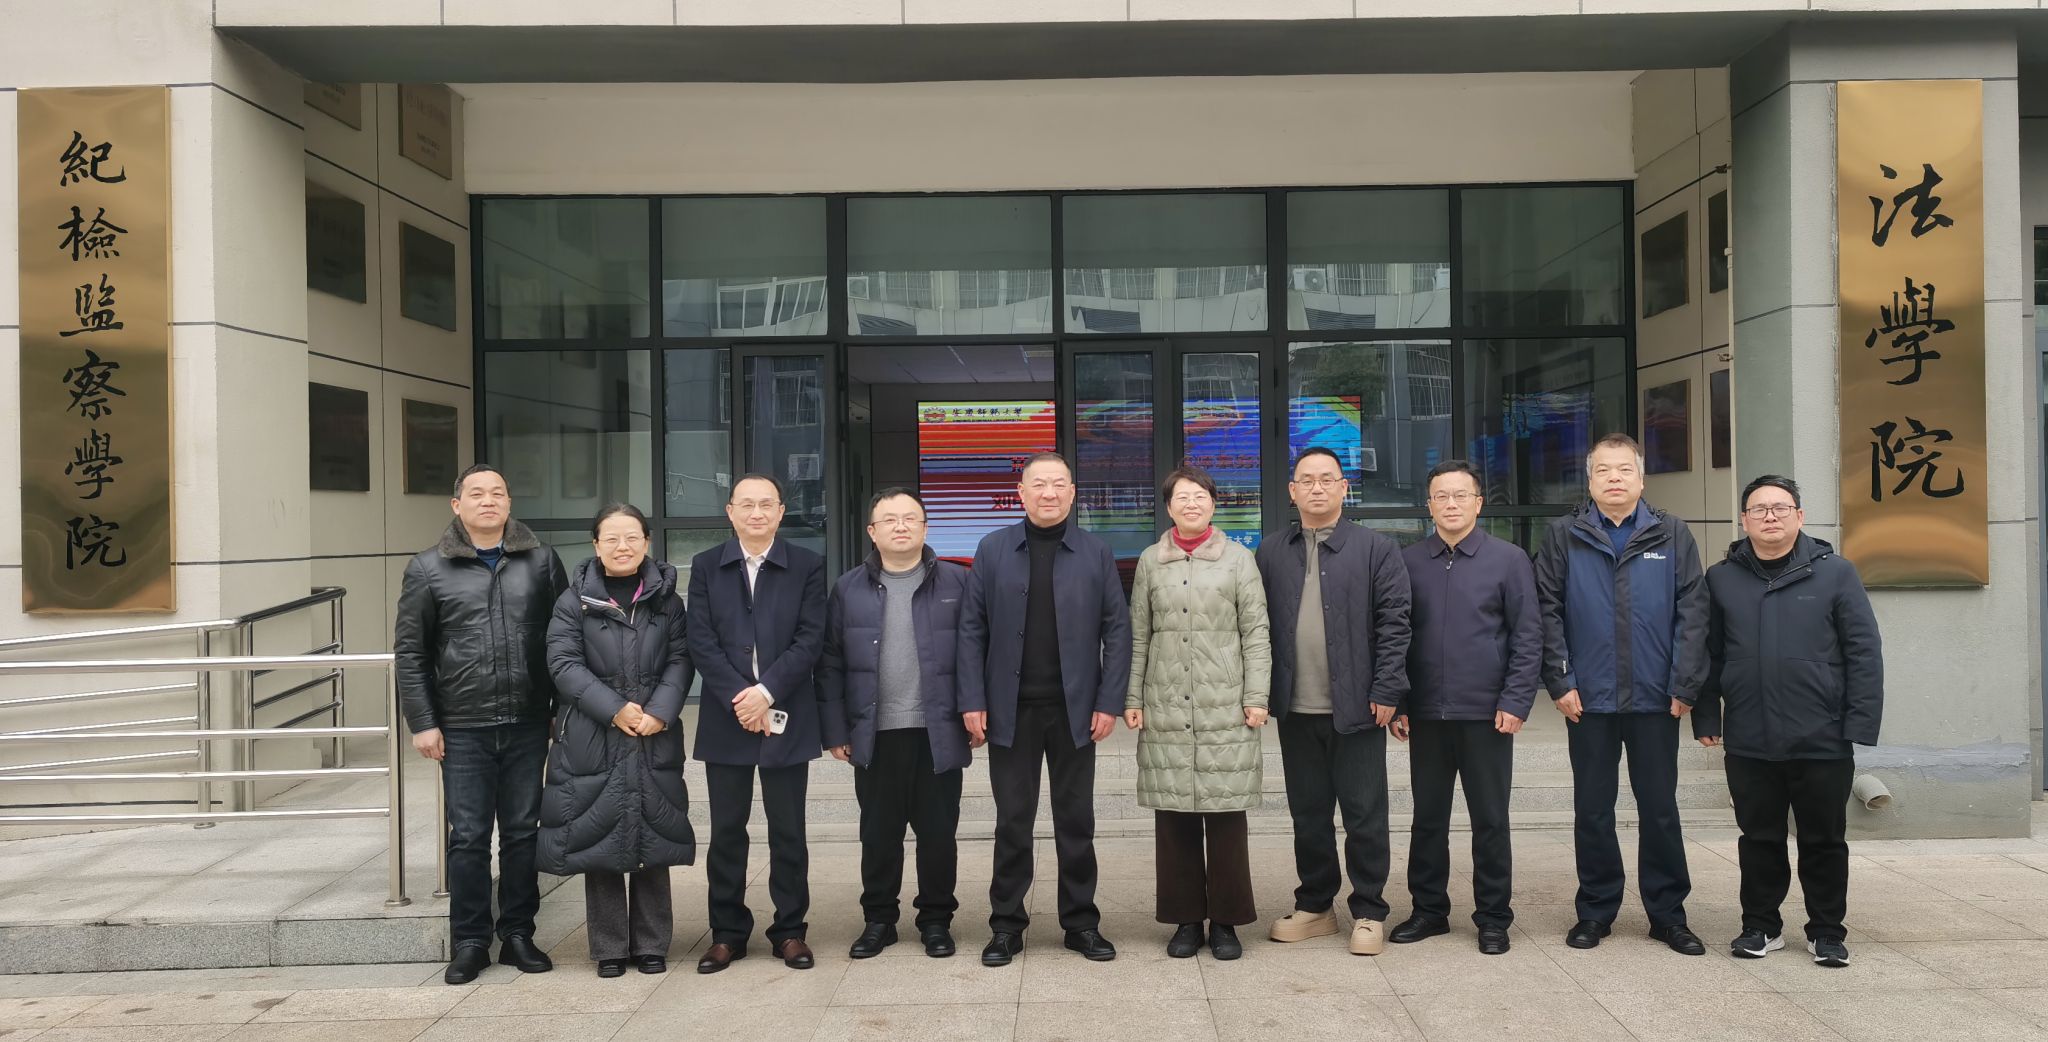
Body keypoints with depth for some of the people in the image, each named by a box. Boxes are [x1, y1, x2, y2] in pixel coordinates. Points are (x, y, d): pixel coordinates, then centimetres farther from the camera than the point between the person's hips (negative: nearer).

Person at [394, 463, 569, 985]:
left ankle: (517, 934, 21)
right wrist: (421, 723, -3)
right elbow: (410, 651, 3)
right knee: (468, 837, 4)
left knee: (523, 832, 9)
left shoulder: (541, 561, 5)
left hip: (528, 724, 1)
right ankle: (470, 941, 17)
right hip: (463, 727, -1)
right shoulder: (428, 569, 2)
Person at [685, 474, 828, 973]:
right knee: (726, 832, 8)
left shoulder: (806, 566, 3)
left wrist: (766, 692, -15)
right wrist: (739, 698, -12)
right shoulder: (706, 566, 6)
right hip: (725, 720, 1)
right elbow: (701, 642, -1)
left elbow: (810, 640, -4)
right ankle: (727, 932, 19)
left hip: (786, 718, -1)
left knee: (788, 832, 6)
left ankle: (790, 929, 18)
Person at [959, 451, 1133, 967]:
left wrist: (1109, 702, -6)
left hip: (1074, 708, 0)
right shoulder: (992, 549, 3)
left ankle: (1081, 921, 21)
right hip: (1010, 708, 0)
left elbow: (1117, 630, 1)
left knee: (1076, 819, 9)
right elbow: (973, 629, 2)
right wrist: (972, 700, -4)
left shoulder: (1097, 554, 3)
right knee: (1012, 820, 7)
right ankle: (1006, 924, 18)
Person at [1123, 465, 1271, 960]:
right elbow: (1138, 636, 10)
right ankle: (1186, 919, 16)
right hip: (1166, 708, 2)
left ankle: (1225, 920, 14)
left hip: (1226, 707, -1)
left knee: (1227, 817, 1)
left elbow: (1255, 633, 3)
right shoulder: (1151, 561, 9)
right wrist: (1132, 699, 6)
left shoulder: (1238, 558, 5)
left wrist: (1256, 697, -3)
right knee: (1173, 818, 5)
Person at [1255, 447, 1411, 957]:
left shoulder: (1377, 549, 0)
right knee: (1308, 814, 13)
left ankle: (1369, 913, 18)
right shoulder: (1272, 551, 9)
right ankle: (1314, 906, 26)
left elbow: (1394, 623, -4)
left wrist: (1385, 691, -10)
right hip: (1295, 709, 3)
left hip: (1356, 706, -3)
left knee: (1364, 815, 5)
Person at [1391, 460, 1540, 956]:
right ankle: (1428, 909, 24)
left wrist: (1515, 702, -9)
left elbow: (1528, 636, -2)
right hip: (1426, 713, 2)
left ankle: (1493, 918, 19)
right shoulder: (1409, 562, 5)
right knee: (1428, 817, 11)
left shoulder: (1509, 559, -1)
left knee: (1490, 820, 6)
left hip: (1486, 714, -2)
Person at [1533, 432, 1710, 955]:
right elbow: (1547, 612, 0)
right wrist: (1560, 682, -6)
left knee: (1660, 809, 8)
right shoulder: (1564, 536, 3)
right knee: (1592, 810, 8)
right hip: (1589, 698, 0)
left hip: (1655, 699, 0)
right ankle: (1596, 910, 20)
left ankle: (1667, 912, 21)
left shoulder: (1673, 535, 4)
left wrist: (1684, 686, -7)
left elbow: (1692, 614, -1)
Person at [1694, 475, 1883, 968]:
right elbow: (1708, 655, 7)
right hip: (1749, 742, 2)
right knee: (1759, 838, 12)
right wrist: (1706, 718, 2)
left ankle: (1827, 931, 25)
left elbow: (1864, 652, -3)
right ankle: (1761, 926, 25)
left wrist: (1860, 724, -8)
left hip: (1822, 740, -1)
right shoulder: (1722, 579, 5)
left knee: (1824, 840, 10)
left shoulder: (1835, 572, 0)